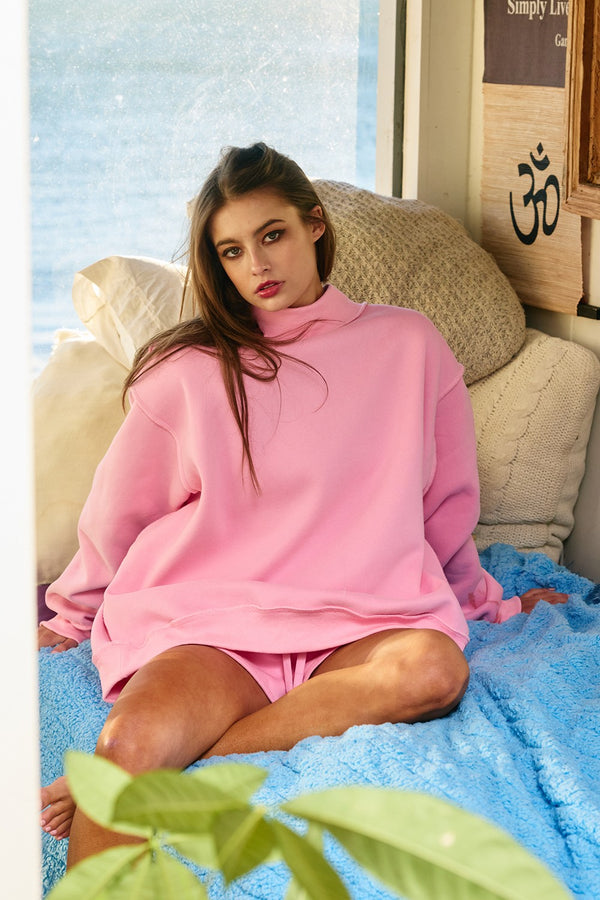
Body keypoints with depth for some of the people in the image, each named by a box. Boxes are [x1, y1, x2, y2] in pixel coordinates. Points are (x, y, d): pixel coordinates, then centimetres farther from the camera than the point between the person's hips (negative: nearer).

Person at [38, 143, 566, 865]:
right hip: (205, 623, -1)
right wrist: (73, 620, 28)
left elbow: (446, 507, 23)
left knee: (434, 667, -36)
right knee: (132, 741, -36)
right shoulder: (186, 369, 9)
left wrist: (491, 606, 30)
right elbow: (115, 513, 21)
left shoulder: (407, 344, 11)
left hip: (356, 626, 2)